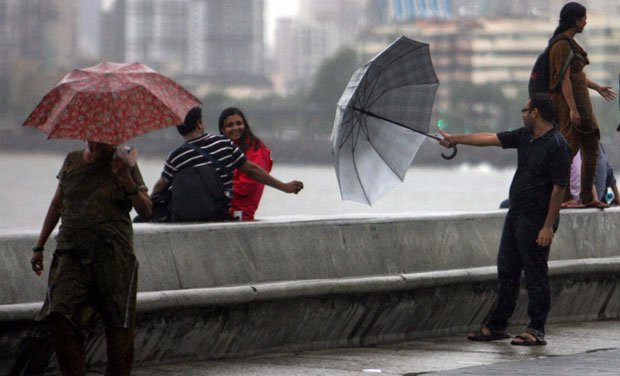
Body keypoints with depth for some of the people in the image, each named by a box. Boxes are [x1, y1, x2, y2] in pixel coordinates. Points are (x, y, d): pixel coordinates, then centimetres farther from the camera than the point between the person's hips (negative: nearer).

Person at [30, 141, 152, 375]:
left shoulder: (124, 164, 5)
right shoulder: (72, 161, 13)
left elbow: (146, 211, 0)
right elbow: (56, 205, 22)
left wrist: (127, 180, -14)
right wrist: (39, 246, 21)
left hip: (114, 254, -2)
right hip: (72, 253, 2)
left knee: (118, 325, -3)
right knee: (59, 316, -17)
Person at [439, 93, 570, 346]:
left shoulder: (556, 145, -16)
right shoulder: (524, 136, 10)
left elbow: (559, 187, -19)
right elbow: (490, 139, 17)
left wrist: (548, 226, -20)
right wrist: (455, 140, 19)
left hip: (536, 220, -9)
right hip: (515, 215, 9)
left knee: (535, 277, -4)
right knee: (506, 271, 12)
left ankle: (536, 331, 2)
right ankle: (496, 326, 19)